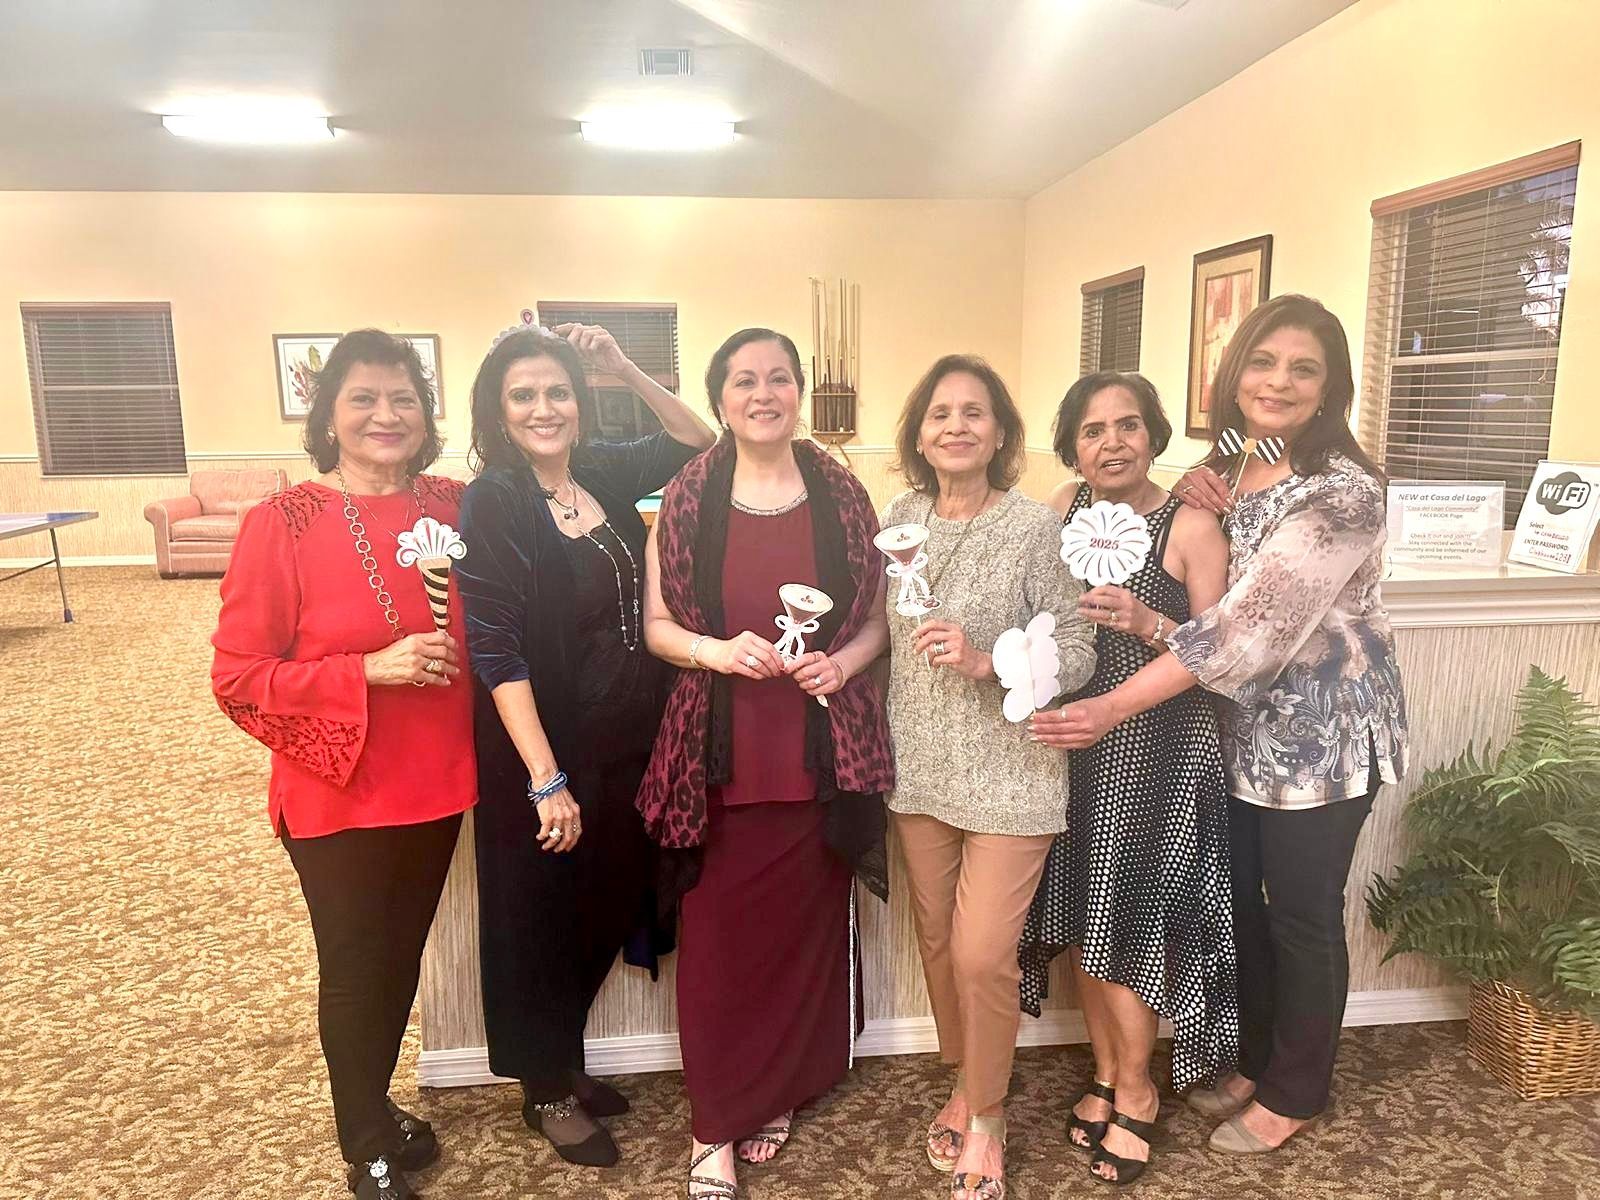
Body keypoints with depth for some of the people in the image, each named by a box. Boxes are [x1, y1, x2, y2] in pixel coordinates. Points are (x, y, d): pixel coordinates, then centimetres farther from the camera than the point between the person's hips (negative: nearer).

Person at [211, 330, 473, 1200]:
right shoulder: (280, 523, -13)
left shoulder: (453, 506, -1)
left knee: (402, 960, 19)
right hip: (337, 794, -4)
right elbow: (237, 677, -12)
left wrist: (456, 655, -7)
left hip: (437, 785, 4)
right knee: (354, 971, 11)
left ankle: (376, 1107, 44)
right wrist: (372, 669, -21)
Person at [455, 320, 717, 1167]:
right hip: (542, 752, -6)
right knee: (543, 917, 12)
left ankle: (564, 1064, 42)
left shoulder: (607, 474, 1)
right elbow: (496, 652, -19)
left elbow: (699, 444, 12)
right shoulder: (491, 503, -15)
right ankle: (548, 1093, 35)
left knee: (609, 906, 19)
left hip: (628, 744, 6)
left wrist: (625, 369, -3)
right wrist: (546, 779, -22)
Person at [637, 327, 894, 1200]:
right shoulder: (686, 501, 0)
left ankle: (778, 1095, 35)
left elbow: (876, 621, 8)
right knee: (717, 939, 3)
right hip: (719, 752, -1)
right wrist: (716, 650, -17)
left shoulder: (843, 497, 3)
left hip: (820, 750, 1)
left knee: (806, 930, 11)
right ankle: (714, 1127, 23)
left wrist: (842, 662, -12)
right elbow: (655, 625, 3)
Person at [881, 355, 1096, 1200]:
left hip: (1008, 774, -4)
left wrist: (984, 663, -25)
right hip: (918, 768, 5)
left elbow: (1076, 654, -11)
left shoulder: (1037, 528, -11)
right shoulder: (900, 516, 3)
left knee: (983, 955, -1)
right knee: (936, 940, 16)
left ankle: (987, 1119, 26)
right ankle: (964, 1083, 41)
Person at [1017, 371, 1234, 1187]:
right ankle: (1107, 1073, 36)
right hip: (1074, 743, 5)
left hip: (1156, 752, -4)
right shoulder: (1064, 507, 2)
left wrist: (1147, 624, -25)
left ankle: (1137, 1091, 28)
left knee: (1128, 921, 3)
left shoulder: (1191, 527, -11)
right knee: (1082, 918, 13)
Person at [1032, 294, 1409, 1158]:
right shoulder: (1227, 468, 2)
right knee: (1238, 899, 18)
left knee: (1301, 914, 9)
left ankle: (1295, 1091, 32)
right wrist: (1186, 500, -9)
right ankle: (1255, 1059, 41)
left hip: (1323, 735, -6)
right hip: (1241, 729, 7)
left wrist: (1113, 707, -31)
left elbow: (1252, 622, -29)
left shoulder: (1344, 492, -21)